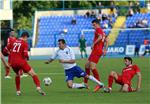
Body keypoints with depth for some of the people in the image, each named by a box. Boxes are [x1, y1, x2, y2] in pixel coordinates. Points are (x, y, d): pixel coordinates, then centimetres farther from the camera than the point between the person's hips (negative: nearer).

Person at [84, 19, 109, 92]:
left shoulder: (98, 30, -5)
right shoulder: (102, 32, 23)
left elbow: (100, 37, -23)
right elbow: (107, 41, 21)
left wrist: (93, 44, -17)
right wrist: (105, 50, 15)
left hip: (96, 50, -10)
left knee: (92, 67, -16)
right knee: (87, 65, 15)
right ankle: (85, 83, 19)